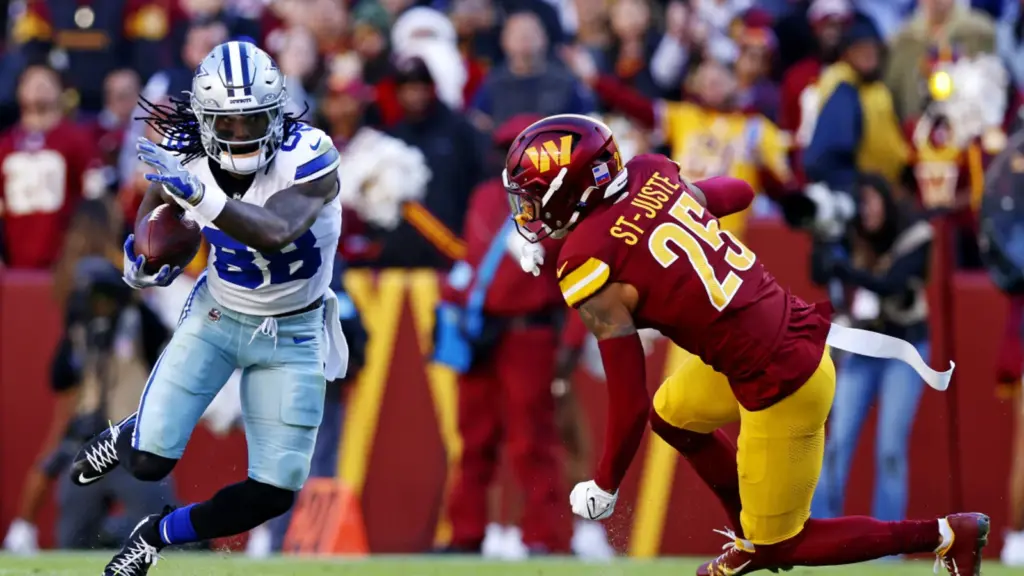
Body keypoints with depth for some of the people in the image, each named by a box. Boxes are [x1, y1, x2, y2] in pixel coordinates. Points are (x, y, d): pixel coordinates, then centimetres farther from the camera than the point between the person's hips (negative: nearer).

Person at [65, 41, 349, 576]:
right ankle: (129, 434, 29)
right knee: (149, 462, -10)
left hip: (291, 333, -1)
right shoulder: (186, 160, -16)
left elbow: (276, 233, -47)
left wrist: (198, 194, -55)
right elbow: (157, 202, 8)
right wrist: (142, 255, -11)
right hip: (216, 314, 2)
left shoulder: (308, 157, -29)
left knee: (274, 492, -4)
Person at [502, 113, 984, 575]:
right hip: (795, 326, 8)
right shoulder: (649, 175, 0)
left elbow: (628, 402, -15)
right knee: (671, 415, 29)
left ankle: (945, 535, 16)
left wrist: (604, 486, 1)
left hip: (781, 384, -8)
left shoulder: (589, 267, -18)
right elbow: (739, 192, 21)